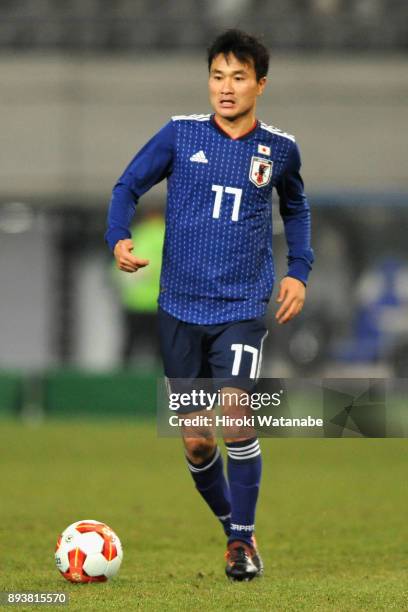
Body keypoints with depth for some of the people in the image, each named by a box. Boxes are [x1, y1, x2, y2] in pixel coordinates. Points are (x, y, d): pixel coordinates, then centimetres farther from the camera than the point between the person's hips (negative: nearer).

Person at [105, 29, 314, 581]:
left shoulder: (280, 149, 3)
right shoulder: (181, 134, -1)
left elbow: (296, 209, 21)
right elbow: (128, 187, 5)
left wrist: (299, 271, 8)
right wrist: (119, 238, -14)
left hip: (243, 307, -1)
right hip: (181, 308, 1)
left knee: (235, 414, -21)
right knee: (195, 440, 4)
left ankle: (244, 539, -7)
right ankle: (231, 526, 29)